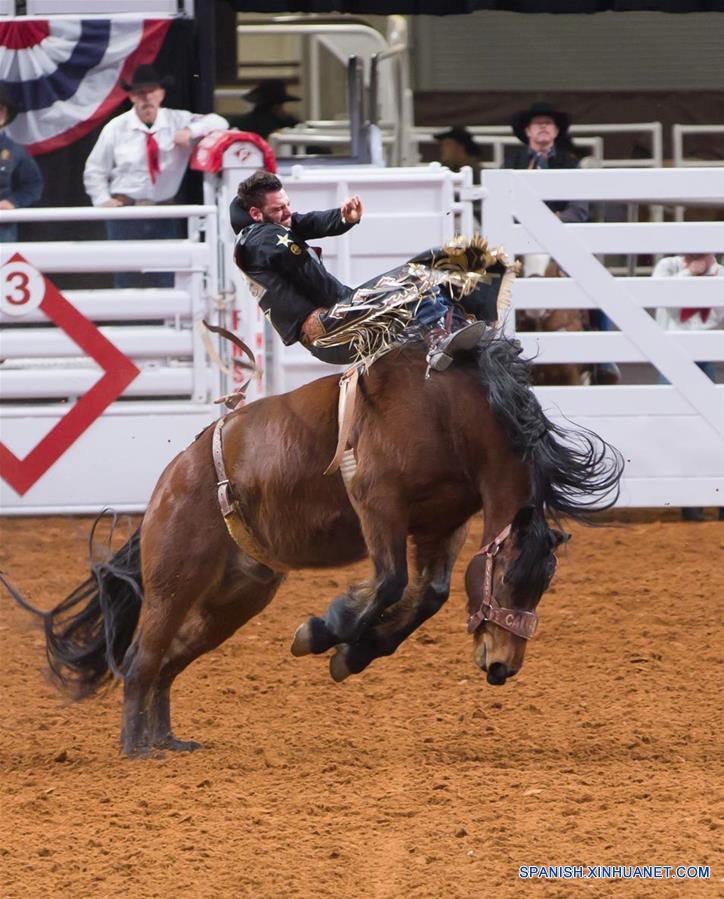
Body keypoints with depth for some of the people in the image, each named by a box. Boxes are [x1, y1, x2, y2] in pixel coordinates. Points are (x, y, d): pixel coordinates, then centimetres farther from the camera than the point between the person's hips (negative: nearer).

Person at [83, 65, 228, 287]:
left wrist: (191, 131, -18)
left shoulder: (177, 121, 2)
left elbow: (218, 123, -1)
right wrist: (103, 200, -7)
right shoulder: (117, 128, -1)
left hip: (164, 214, 2)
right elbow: (95, 170, 7)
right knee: (128, 281, -2)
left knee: (164, 282, 2)